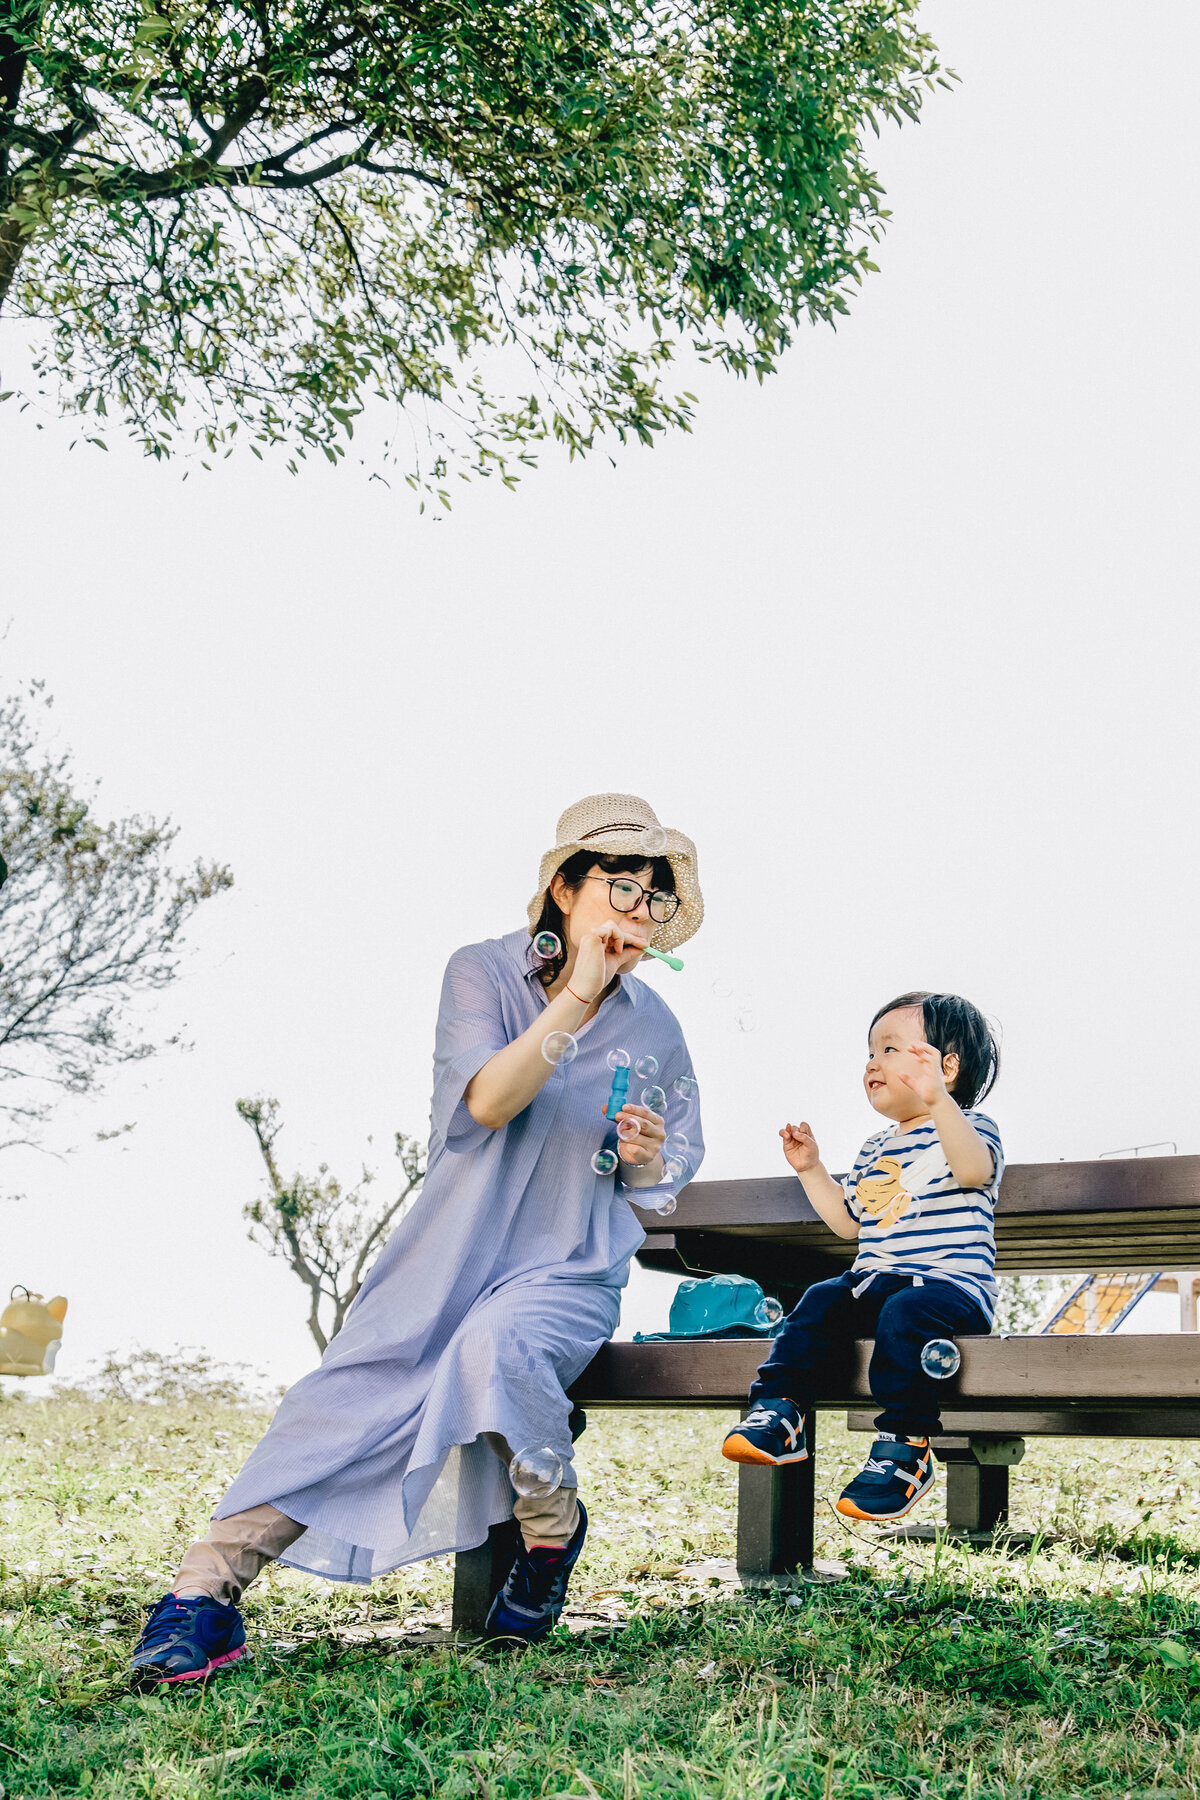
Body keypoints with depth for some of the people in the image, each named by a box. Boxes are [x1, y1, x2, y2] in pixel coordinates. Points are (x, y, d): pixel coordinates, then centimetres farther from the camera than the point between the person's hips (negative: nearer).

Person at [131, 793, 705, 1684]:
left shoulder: (655, 1028, 5)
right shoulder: (483, 972, -3)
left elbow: (673, 1171, 18)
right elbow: (487, 1101, -19)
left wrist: (648, 1157, -7)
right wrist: (577, 998, -26)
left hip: (572, 1268, 0)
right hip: (457, 1246, 0)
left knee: (497, 1348, -32)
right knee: (353, 1385, -21)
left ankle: (554, 1531, -7)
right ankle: (207, 1592, -20)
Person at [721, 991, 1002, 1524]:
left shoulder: (968, 1126, -2)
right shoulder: (874, 1150, 22)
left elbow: (975, 1169, -29)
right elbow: (850, 1221, 30)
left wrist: (937, 1100, -44)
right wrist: (811, 1170, 21)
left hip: (951, 1283, -7)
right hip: (875, 1278, 7)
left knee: (906, 1313, -35)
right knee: (820, 1302, -17)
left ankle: (904, 1449, -29)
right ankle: (777, 1412, -16)